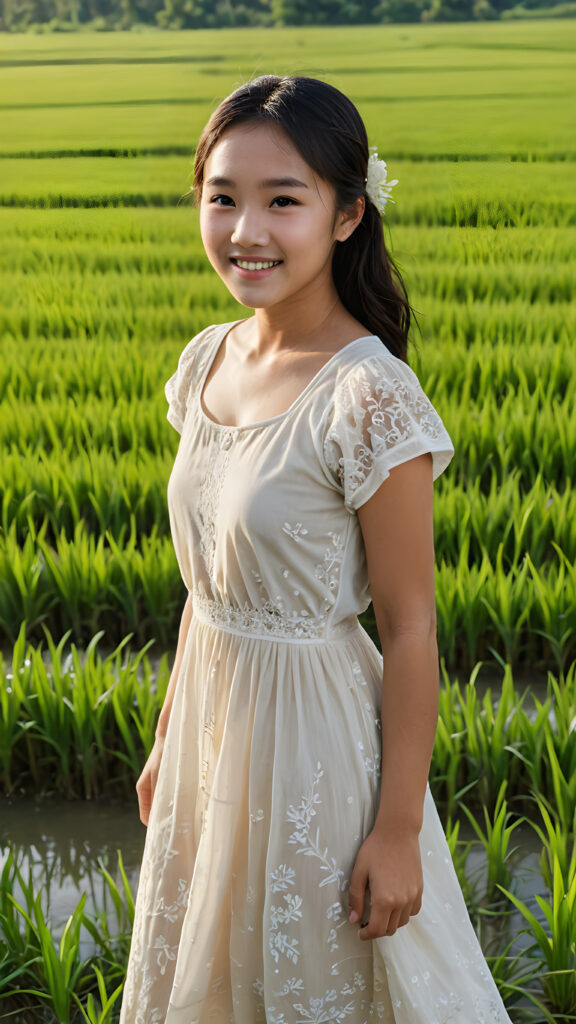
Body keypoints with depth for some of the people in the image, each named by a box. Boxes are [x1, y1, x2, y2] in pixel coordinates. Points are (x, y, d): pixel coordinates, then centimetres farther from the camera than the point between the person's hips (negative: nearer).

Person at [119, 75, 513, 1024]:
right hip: (211, 710, 7)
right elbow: (209, 581, 8)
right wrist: (169, 739, 15)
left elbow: (410, 628, -18)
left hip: (312, 730, -7)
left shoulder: (367, 397, -23)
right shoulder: (207, 361, -1)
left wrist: (399, 829, -14)